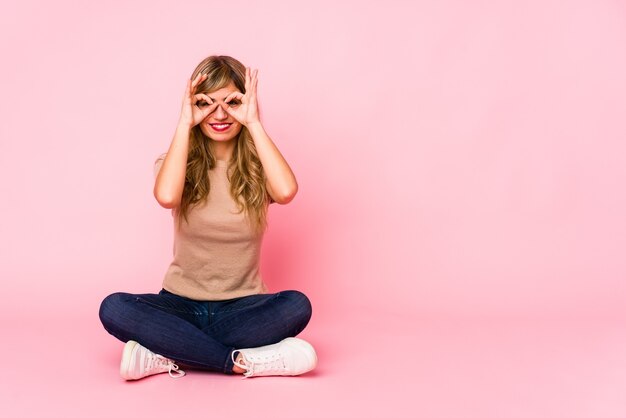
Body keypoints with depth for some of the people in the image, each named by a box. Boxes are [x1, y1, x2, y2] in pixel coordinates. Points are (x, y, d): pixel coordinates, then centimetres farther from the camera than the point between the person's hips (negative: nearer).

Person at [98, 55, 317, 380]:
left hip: (241, 307, 0)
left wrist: (254, 124, -19)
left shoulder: (257, 167, -1)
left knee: (297, 306, -31)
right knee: (114, 309, -28)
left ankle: (168, 356, -24)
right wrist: (184, 124, -19)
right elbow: (166, 197, -26)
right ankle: (244, 361, -25)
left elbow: (286, 192, -27)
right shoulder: (179, 163, -1)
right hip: (181, 304, 1)